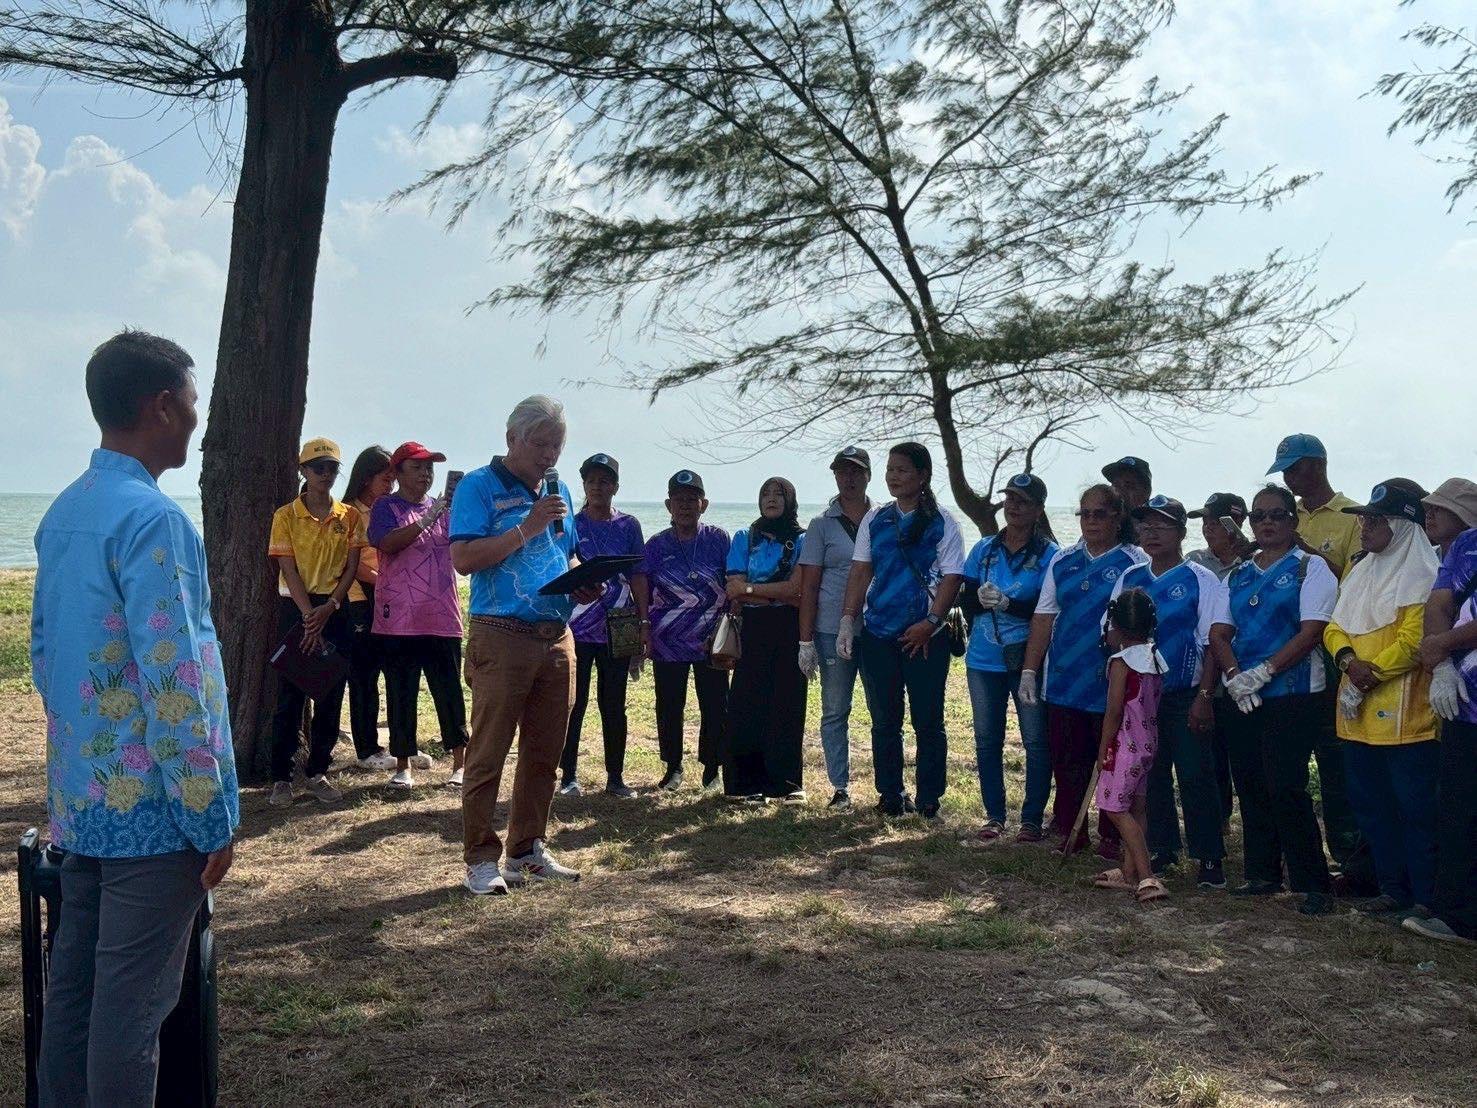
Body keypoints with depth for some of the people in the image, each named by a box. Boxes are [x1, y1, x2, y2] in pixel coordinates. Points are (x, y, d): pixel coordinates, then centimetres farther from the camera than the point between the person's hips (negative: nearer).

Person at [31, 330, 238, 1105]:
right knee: (132, 1001, 0)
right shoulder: (150, 516, -19)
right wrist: (212, 813, -16)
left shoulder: (62, 512, 9)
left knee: (73, 982, 16)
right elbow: (174, 681, -22)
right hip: (150, 804, -9)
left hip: (79, 797, 9)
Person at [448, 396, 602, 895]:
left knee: (544, 752, 12)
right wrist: (528, 528, -17)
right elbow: (463, 559, -15)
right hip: (502, 637, -7)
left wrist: (582, 585, 4)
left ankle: (527, 850, 24)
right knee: (488, 753, -2)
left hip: (557, 638, 7)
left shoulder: (558, 490, 16)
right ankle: (481, 859, 5)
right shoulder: (479, 487, -4)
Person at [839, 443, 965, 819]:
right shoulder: (875, 520, 9)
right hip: (878, 633, 4)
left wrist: (930, 623, -15)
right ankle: (890, 796, 19)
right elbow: (860, 572, 8)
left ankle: (929, 801, 11)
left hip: (924, 636, -3)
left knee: (928, 721, 2)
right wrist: (847, 619, 0)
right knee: (884, 721, 9)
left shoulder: (942, 523, -2)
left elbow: (952, 578, -7)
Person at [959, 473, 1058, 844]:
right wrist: (980, 597, -18)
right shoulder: (984, 548, 9)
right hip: (984, 660, 4)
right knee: (986, 741, 10)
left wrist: (1006, 603, -24)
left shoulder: (1049, 554, -3)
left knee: (1036, 741, 0)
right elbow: (965, 600, 4)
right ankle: (994, 816, 21)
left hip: (1028, 660, -4)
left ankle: (1032, 819, 11)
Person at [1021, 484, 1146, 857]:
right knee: (1066, 759, 9)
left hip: (1113, 685, -4)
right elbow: (1044, 617, 10)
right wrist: (1029, 670, 5)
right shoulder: (1063, 561, 10)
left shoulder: (1135, 563, -3)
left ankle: (1112, 837, 16)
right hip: (1064, 682, 4)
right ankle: (1068, 831, 20)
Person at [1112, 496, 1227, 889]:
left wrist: (1204, 696, -13)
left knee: (1195, 776, -3)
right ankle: (1161, 849, 20)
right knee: (1150, 773, 9)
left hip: (1185, 695, -4)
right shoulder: (1130, 578, 9)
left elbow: (1212, 643, -7)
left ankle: (1209, 857, 5)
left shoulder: (1201, 580, -4)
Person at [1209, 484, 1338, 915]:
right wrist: (1234, 675, -9)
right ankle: (1262, 874, 21)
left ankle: (1312, 884, -2)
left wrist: (1262, 672, -18)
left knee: (1285, 787, -10)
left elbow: (1312, 630, -12)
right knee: (1250, 786, 9)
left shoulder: (1310, 568, -2)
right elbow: (1219, 633, 9)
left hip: (1292, 694, -6)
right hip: (1244, 698, 6)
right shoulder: (1238, 575, 15)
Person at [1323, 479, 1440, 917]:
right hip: (1359, 714, 8)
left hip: (1405, 715, -8)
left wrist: (1371, 675, -16)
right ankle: (1394, 889, 22)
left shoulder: (1422, 575, -8)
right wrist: (1348, 659, -7)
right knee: (1371, 805, 12)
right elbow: (1334, 628, 13)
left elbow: (1415, 639, -17)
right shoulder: (1358, 573, 17)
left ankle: (1427, 898, 3)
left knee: (1415, 808, -4)